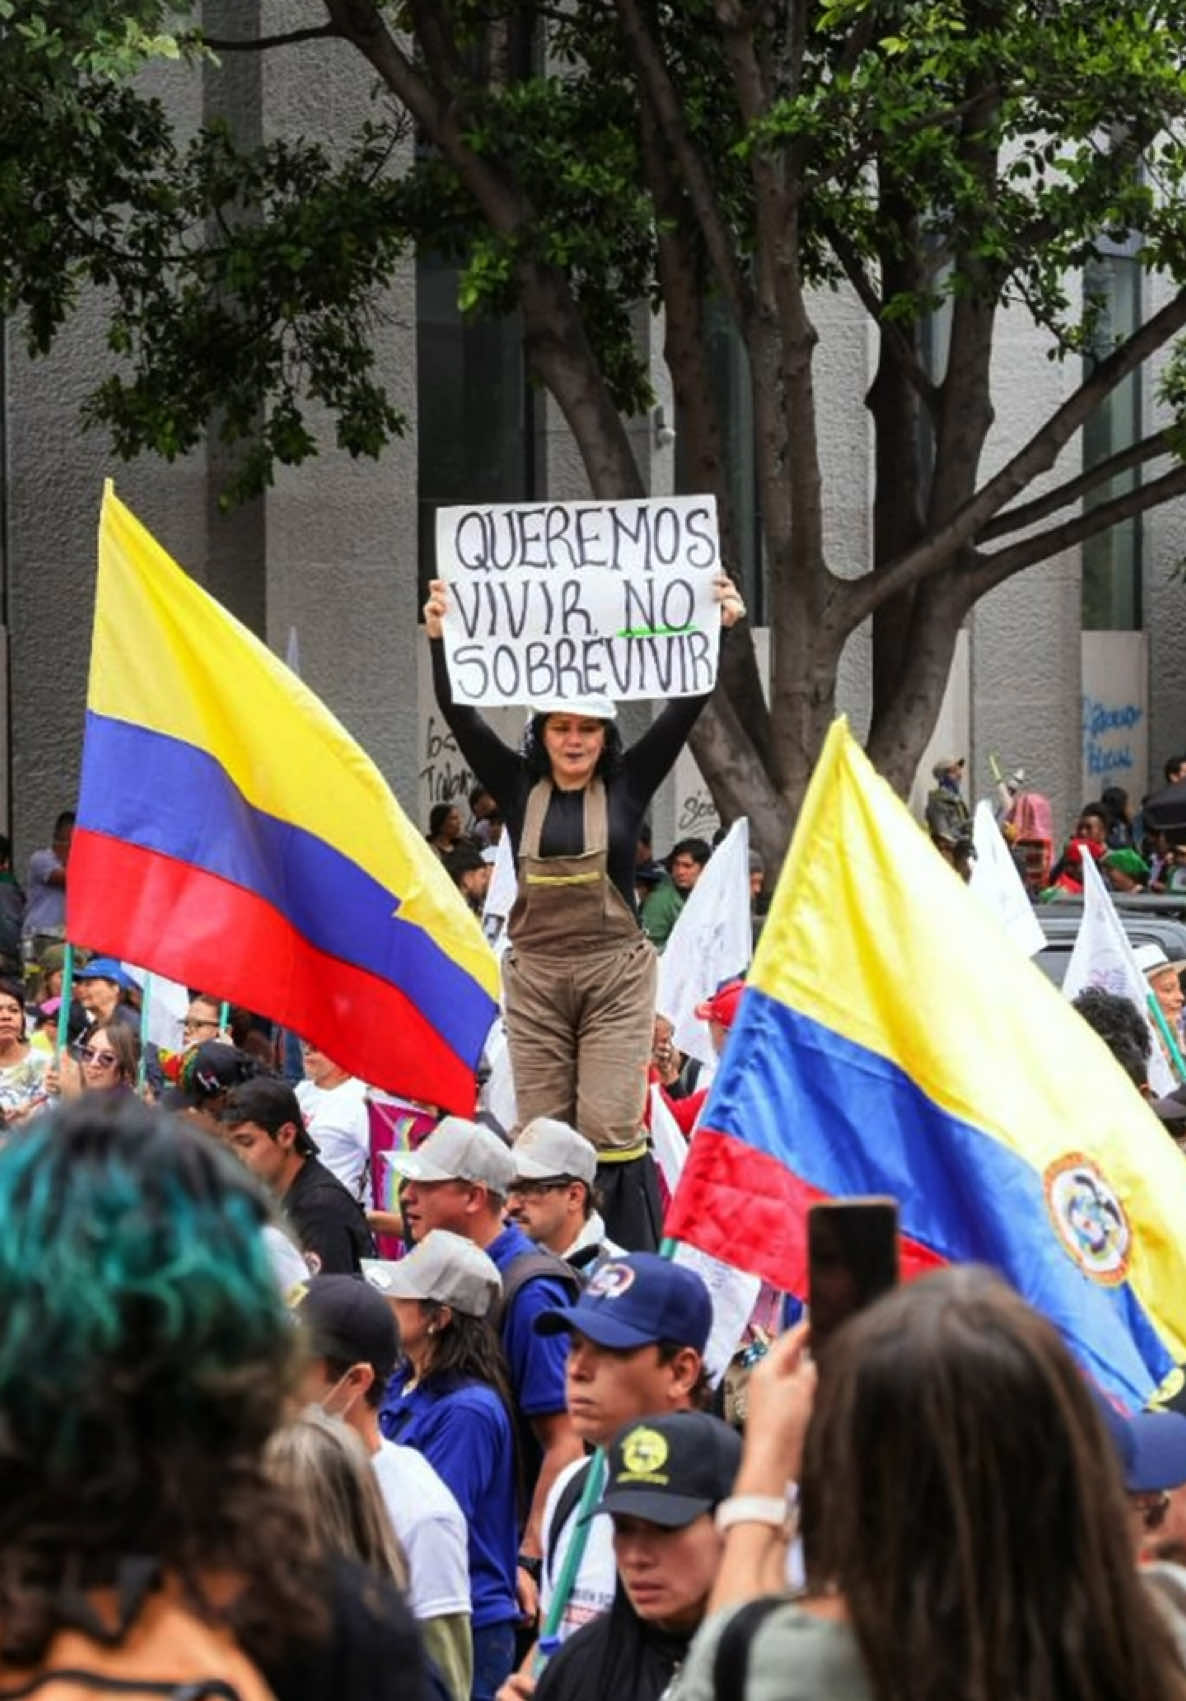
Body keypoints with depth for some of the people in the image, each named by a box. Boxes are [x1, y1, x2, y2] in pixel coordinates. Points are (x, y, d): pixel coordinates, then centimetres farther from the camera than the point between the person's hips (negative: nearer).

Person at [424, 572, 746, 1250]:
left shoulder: (627, 785, 3)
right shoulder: (519, 787, 6)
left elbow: (685, 708, -2)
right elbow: (461, 716, -1)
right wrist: (440, 640, -12)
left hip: (616, 974, -2)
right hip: (536, 976, 2)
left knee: (611, 1129, -8)